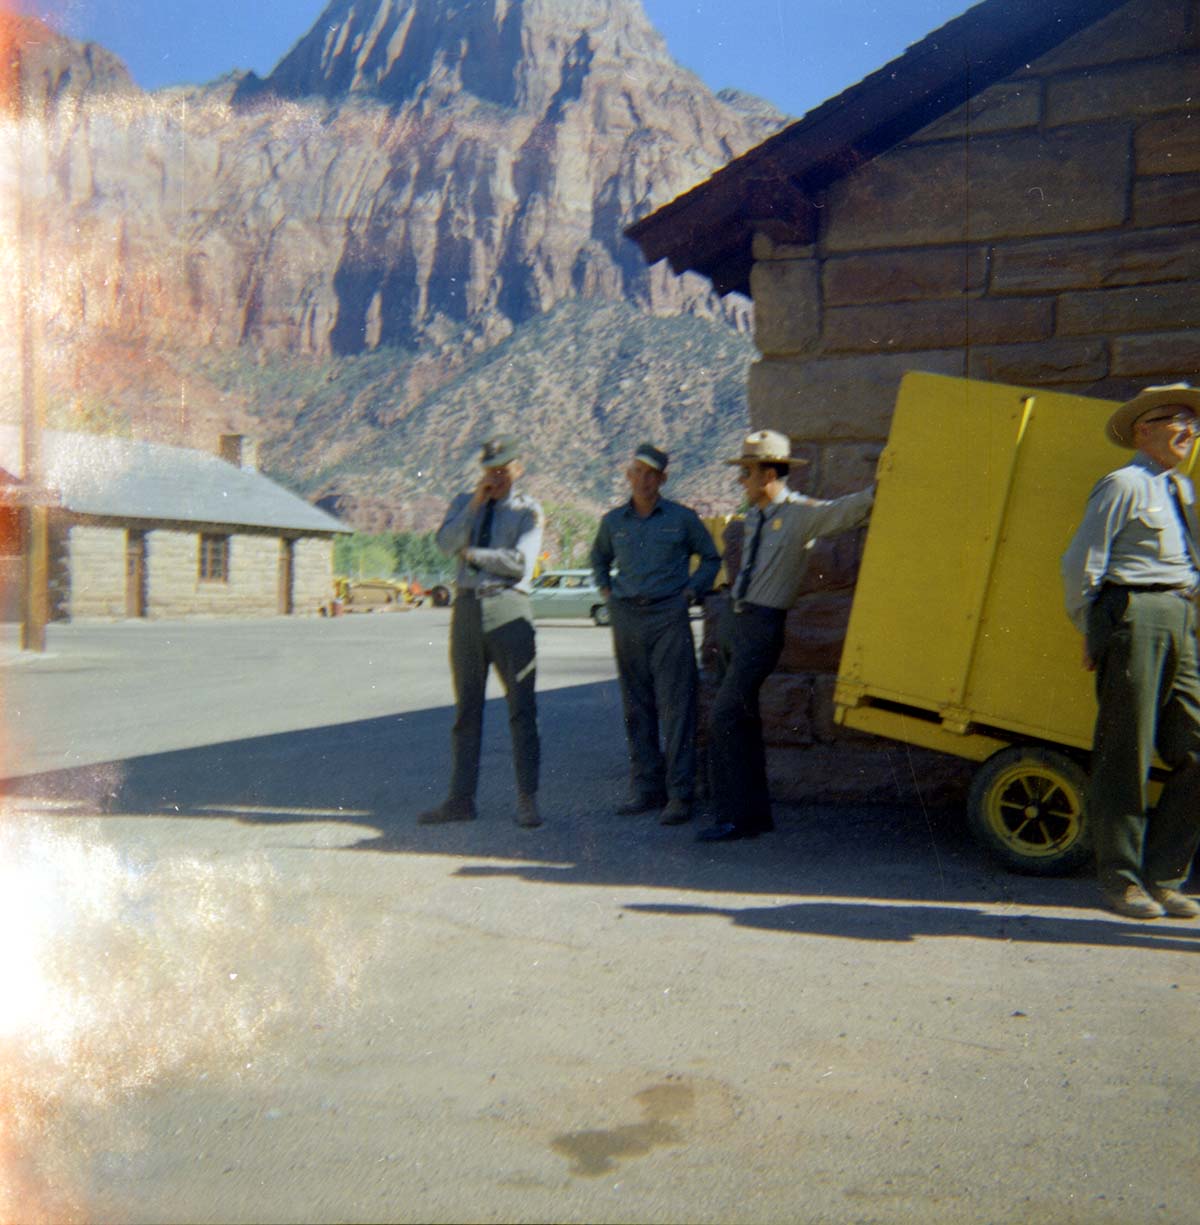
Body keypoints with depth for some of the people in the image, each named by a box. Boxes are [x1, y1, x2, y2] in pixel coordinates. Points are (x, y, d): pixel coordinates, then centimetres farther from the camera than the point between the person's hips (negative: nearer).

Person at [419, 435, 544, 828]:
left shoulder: (528, 510, 5)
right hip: (467, 607, 4)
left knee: (521, 706, -3)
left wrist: (472, 554, -3)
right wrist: (476, 503, -7)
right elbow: (446, 542, -3)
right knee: (466, 707, 8)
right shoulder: (464, 503, 16)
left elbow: (520, 562, -10)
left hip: (508, 609, -4)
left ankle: (527, 799, 3)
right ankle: (461, 799, 15)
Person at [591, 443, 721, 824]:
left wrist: (690, 591, 1)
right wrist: (605, 589, 14)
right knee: (636, 707, 7)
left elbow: (711, 558, 13)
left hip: (668, 618, -4)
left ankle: (679, 795, -4)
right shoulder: (613, 521, 11)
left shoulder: (682, 518, 3)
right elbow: (599, 558, 29)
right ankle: (647, 789, 16)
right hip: (626, 619, 4)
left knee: (675, 706, -7)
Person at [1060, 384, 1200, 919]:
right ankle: (1121, 880, 8)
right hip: (1134, 616, -8)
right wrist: (1090, 629, -3)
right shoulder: (1124, 484, -3)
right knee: (1126, 753, -2)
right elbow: (1080, 562, -7)